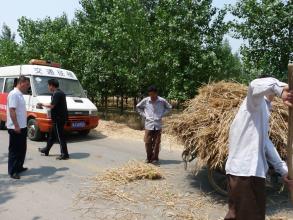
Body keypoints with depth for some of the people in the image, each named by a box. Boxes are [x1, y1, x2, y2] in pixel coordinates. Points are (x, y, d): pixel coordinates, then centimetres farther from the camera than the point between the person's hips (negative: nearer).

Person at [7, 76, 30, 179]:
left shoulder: (20, 95, 14)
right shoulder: (13, 94, -15)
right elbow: (12, 111, -22)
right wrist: (16, 126, -24)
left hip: (22, 127, 9)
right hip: (15, 128, -9)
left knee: (22, 149, 16)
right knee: (14, 150, -2)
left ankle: (19, 167, 28)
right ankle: (12, 171, 6)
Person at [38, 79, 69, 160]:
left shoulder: (56, 94, -17)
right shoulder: (60, 93, 15)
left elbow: (51, 106, -21)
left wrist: (42, 104, -6)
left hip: (58, 118, -10)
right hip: (60, 118, 10)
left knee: (60, 136, -4)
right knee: (52, 135, 21)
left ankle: (64, 154, 1)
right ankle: (46, 150, 36)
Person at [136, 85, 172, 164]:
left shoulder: (162, 101, -3)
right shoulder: (145, 100, -1)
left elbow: (169, 107, 13)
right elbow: (138, 107, 15)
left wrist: (162, 115, 1)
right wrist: (144, 115, 4)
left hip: (158, 125, 0)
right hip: (148, 125, 1)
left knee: (156, 143, 3)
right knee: (147, 142, 2)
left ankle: (155, 158, 16)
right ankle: (149, 158, 19)